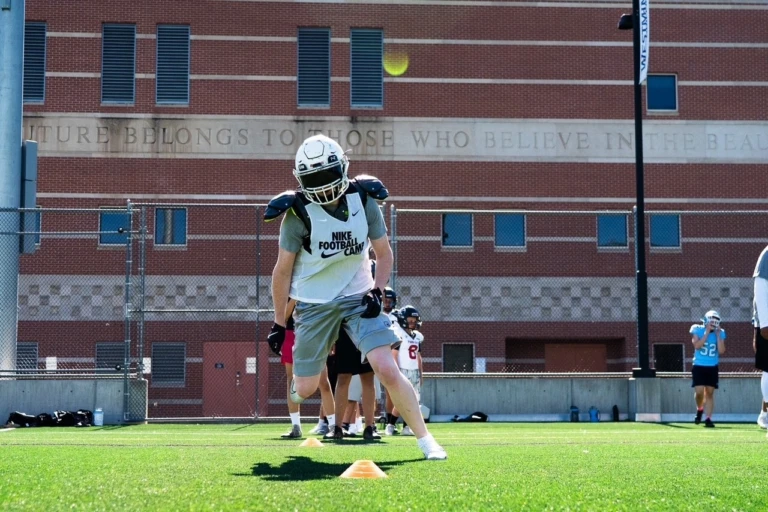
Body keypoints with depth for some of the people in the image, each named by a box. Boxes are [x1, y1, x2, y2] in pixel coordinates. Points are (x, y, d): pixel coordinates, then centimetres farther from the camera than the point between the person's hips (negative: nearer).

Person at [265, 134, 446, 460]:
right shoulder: (299, 213, -13)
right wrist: (279, 322, -1)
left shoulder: (363, 200, -7)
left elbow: (384, 253, 6)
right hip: (314, 306, -1)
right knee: (306, 389, 3)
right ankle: (294, 384, 42)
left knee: (388, 371, -14)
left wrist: (377, 291, -11)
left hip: (357, 298, 1)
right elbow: (282, 271, -4)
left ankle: (425, 439, -3)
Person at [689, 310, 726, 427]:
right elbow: (697, 346, -20)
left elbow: (721, 351, -9)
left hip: (712, 368, 2)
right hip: (699, 366, -2)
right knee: (699, 391, -11)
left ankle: (708, 419, 4)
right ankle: (699, 409, 19)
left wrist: (718, 335, -12)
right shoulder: (698, 330, -6)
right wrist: (707, 333, -20)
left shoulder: (720, 333, 0)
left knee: (710, 392, 1)